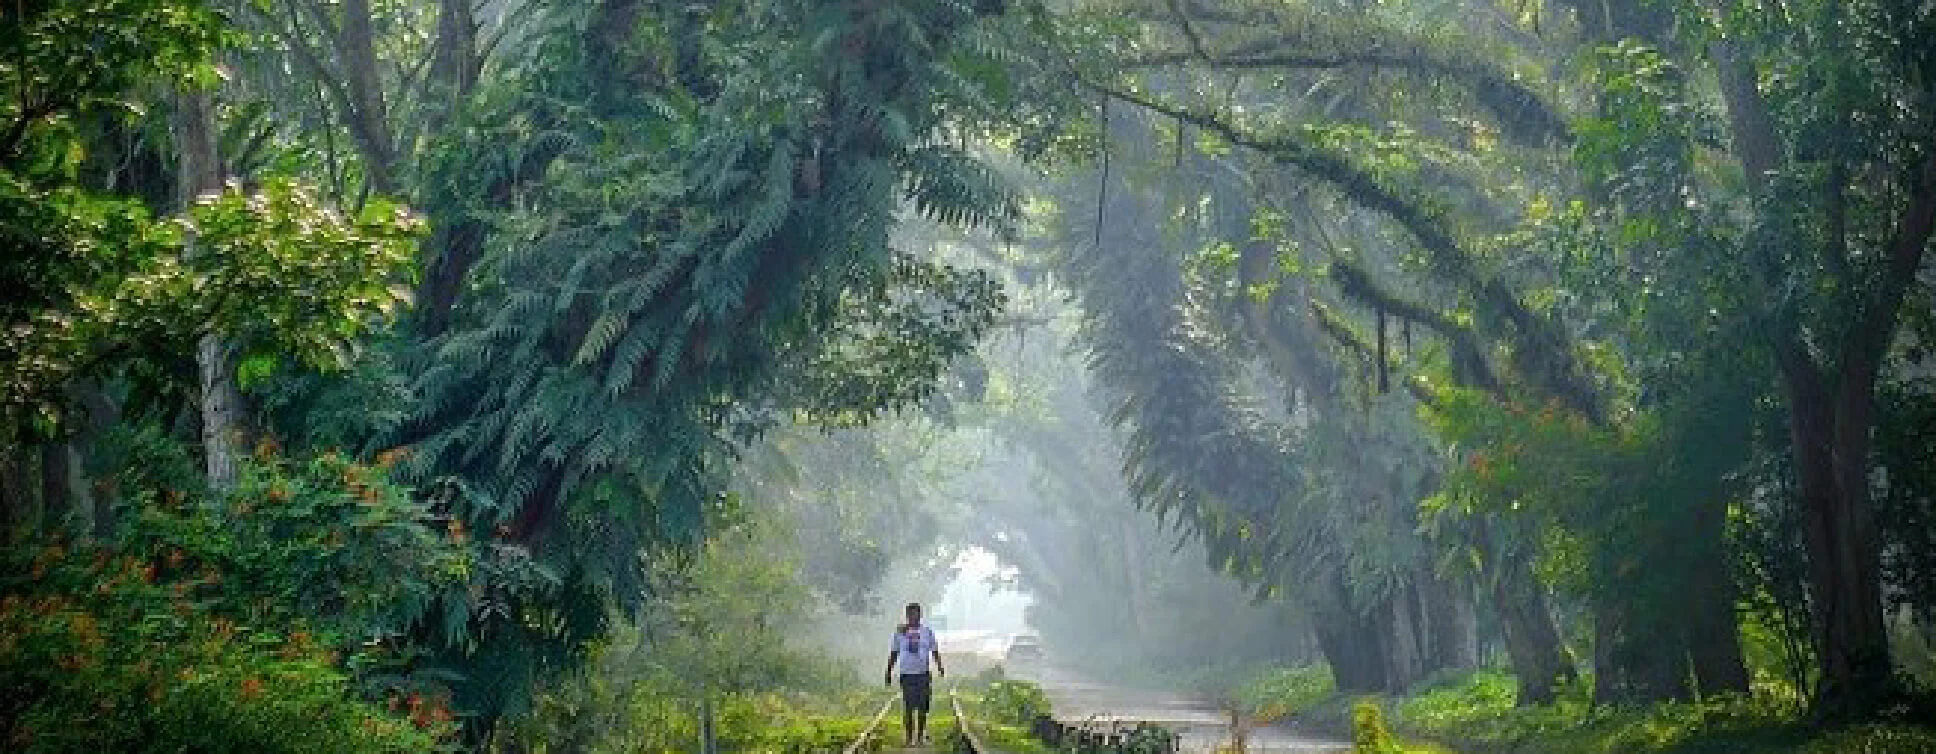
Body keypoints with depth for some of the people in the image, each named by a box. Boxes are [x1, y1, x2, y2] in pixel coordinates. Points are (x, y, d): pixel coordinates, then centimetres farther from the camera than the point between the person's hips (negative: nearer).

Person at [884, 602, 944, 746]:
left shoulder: (927, 632, 8)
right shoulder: (900, 631, 6)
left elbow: (935, 652, 9)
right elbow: (894, 654, 11)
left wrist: (939, 666, -7)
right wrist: (889, 672, 7)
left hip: (923, 674, 1)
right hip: (907, 674, -1)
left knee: (923, 708, 3)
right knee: (908, 708, -5)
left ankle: (921, 736, 15)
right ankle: (910, 737, 2)